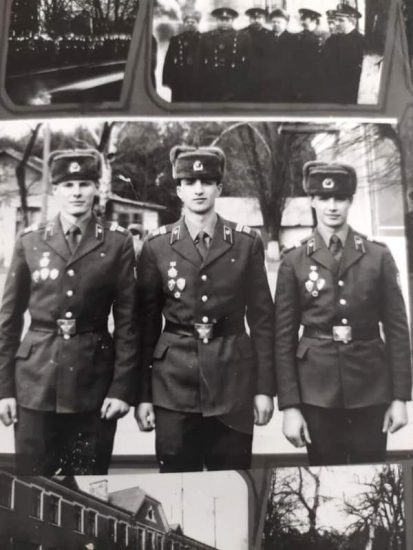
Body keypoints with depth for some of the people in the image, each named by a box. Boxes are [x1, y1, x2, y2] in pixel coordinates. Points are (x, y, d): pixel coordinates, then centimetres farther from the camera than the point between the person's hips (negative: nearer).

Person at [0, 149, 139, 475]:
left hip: (95, 382, -1)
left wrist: (123, 387, -6)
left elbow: (127, 320, -2)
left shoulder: (118, 242, -1)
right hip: (36, 382, 1)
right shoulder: (30, 240, 3)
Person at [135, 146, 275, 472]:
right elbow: (147, 323, 3)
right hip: (173, 385, 0)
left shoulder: (248, 243, 1)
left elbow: (262, 318, 2)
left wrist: (264, 387, 0)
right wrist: (143, 394, 2)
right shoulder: (156, 246, 1)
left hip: (234, 383, 0)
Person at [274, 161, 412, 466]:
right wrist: (289, 405, -5)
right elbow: (284, 337, -2)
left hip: (372, 390, 1)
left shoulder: (379, 256, 1)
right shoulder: (294, 261, -2)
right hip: (317, 392, 0)